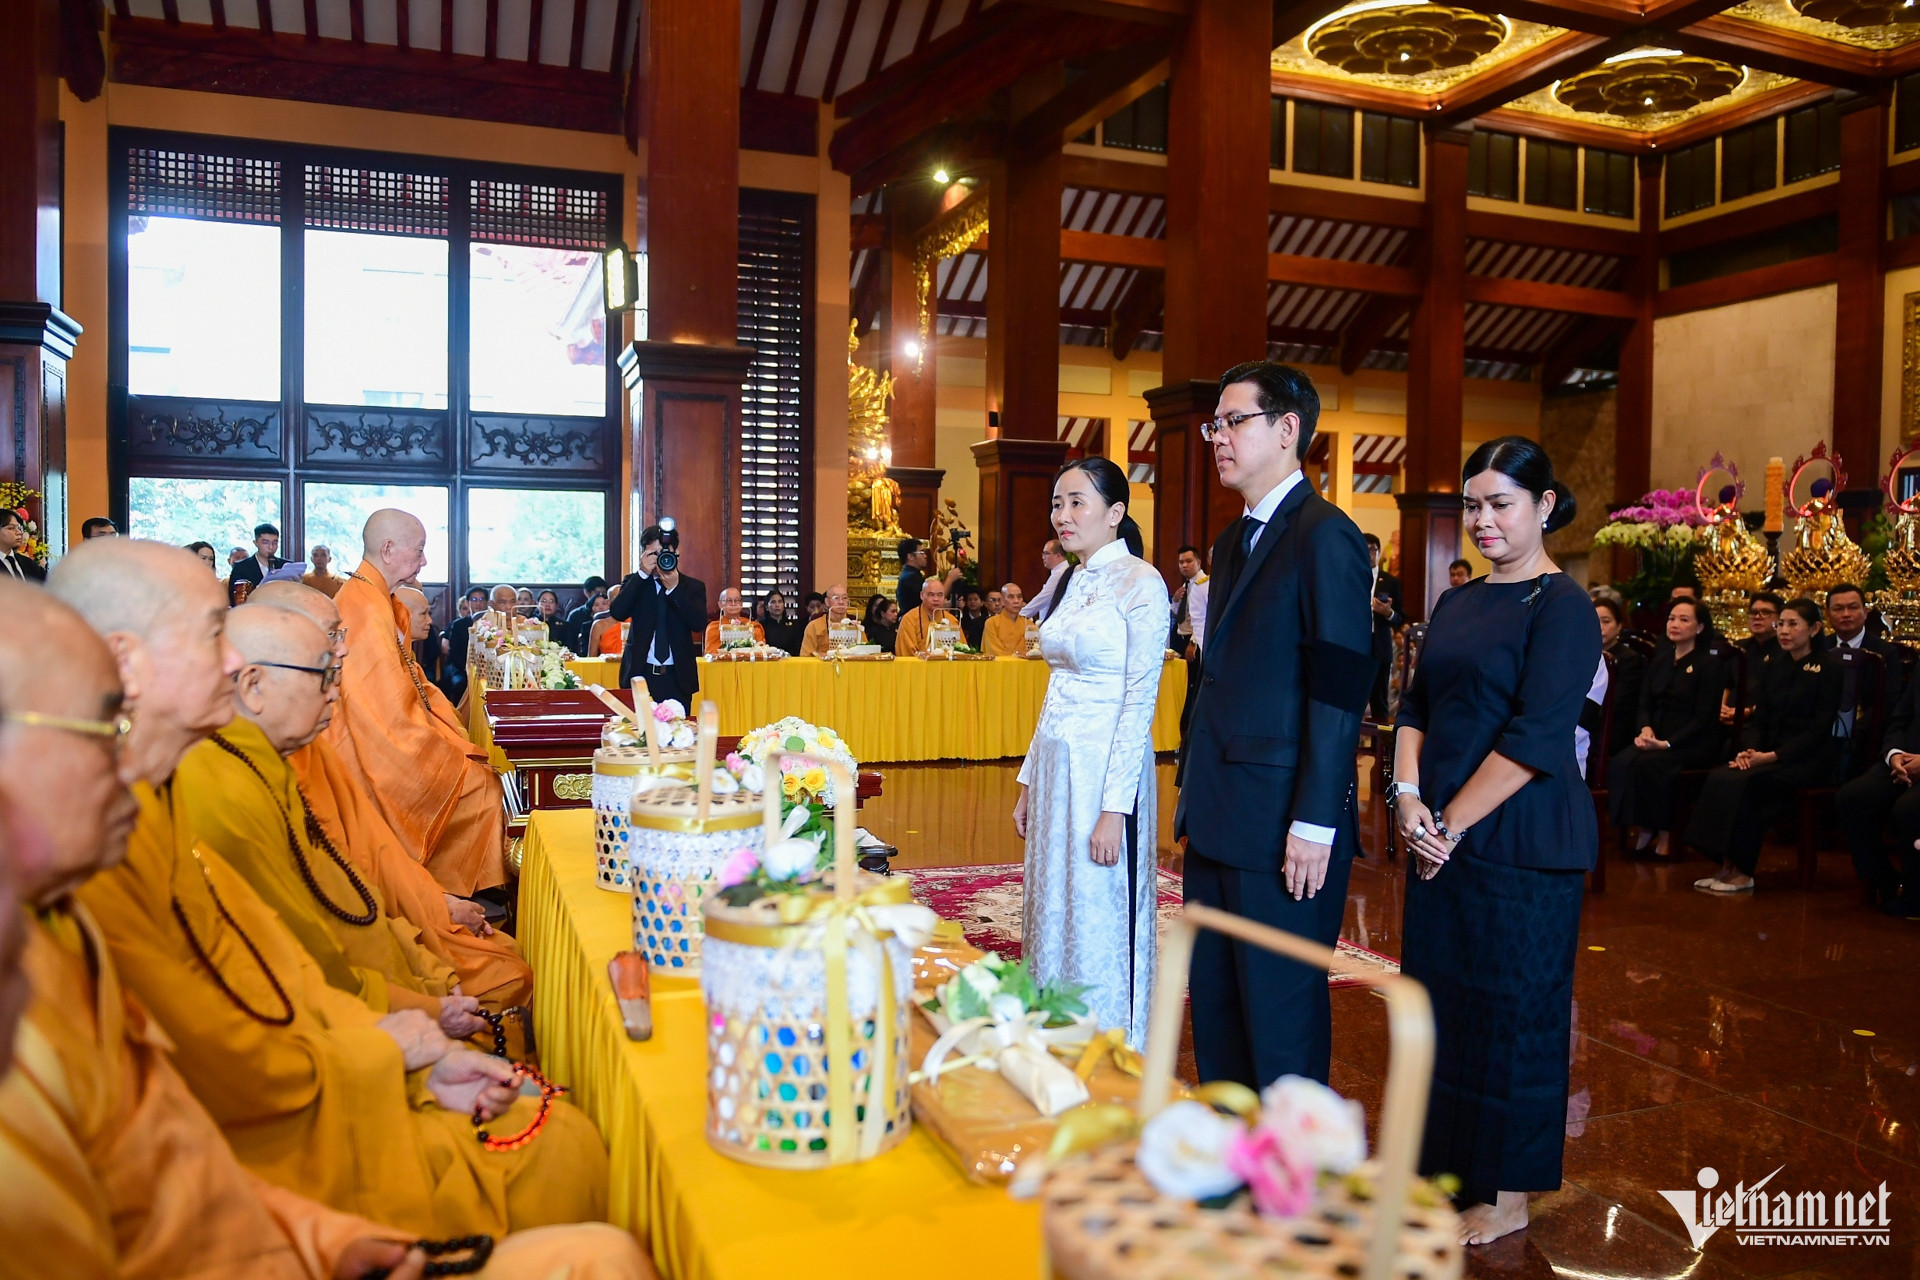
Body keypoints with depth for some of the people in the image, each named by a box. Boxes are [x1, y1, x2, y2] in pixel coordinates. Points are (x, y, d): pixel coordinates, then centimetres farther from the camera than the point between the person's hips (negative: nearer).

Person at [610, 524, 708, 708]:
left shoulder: (692, 586, 6)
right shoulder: (635, 582, 9)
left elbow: (700, 624, -8)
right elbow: (617, 613, -9)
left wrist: (674, 588, -15)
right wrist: (643, 574, -12)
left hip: (677, 678, 0)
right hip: (640, 675, 0)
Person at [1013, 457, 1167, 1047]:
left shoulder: (1140, 583, -12)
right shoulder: (1070, 583, 13)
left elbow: (1140, 702, -15)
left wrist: (1115, 807, -19)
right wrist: (1029, 782, 16)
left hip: (1105, 769, -8)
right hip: (1055, 767, 8)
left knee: (1100, 924, 2)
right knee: (1054, 914, 15)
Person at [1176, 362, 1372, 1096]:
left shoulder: (1325, 535, -11)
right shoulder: (1234, 542, 16)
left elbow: (1339, 690, -16)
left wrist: (1315, 823, -18)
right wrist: (1196, 797, 14)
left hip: (1282, 826, -8)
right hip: (1219, 817, 9)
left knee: (1282, 1014, 5)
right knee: (1214, 1003, 17)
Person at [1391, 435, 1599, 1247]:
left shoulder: (1562, 606, -10)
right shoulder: (1456, 603, 11)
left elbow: (1535, 736, -17)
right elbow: (1416, 707, 11)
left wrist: (1453, 823, -16)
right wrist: (1409, 798, -4)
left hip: (1520, 840, -7)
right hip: (1441, 838, 7)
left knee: (1511, 1006, 5)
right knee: (1439, 997, 13)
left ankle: (1507, 1195, 22)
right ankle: (1450, 1167, 30)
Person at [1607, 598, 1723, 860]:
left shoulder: (1709, 665, -3)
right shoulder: (1660, 660, 16)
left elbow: (1703, 718, -10)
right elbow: (1644, 704, 11)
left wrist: (1666, 743, -21)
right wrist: (1645, 729, -12)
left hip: (1694, 745, -5)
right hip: (1656, 739, 5)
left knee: (1649, 764, -33)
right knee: (1621, 761, -27)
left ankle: (1664, 834, -18)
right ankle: (1640, 827, -18)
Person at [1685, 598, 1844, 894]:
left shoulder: (1828, 670, -3)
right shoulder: (1775, 670, 16)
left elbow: (1820, 729, -12)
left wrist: (1773, 755, -20)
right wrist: (1750, 750, -8)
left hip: (1810, 761, -6)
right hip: (1769, 756, 6)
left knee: (1744, 783, -31)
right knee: (1719, 777, -24)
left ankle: (1743, 872, -22)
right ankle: (1727, 865, -22)